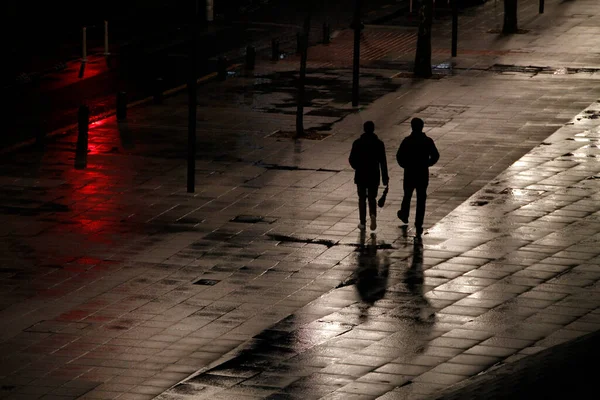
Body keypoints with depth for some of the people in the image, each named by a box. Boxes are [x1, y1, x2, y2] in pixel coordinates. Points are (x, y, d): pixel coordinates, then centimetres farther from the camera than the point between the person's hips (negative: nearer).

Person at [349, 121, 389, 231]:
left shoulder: (357, 143, -7)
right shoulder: (379, 144, -7)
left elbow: (351, 159, -3)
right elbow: (383, 162, -6)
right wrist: (385, 177, 0)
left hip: (360, 175, 0)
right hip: (374, 176, 0)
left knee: (362, 199, 12)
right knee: (372, 198, 13)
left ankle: (362, 223, 12)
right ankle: (373, 215, -15)